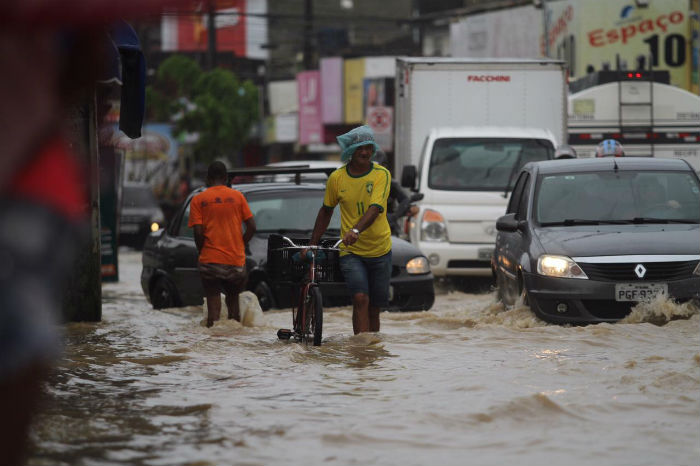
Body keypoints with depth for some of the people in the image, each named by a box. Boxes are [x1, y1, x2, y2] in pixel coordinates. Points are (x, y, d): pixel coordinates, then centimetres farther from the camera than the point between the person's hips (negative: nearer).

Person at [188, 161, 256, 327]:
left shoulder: (198, 200, 0)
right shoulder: (237, 196, 5)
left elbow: (198, 233, -8)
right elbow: (251, 227, 1)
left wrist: (202, 251, 7)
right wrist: (239, 246, 13)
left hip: (210, 259, -2)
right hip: (236, 260, 2)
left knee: (213, 300, -2)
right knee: (233, 298, 16)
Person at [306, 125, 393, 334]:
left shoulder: (381, 174, -7)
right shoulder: (337, 178, -2)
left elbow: (375, 209, -21)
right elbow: (326, 211, 13)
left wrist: (356, 230, -38)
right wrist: (312, 245, 13)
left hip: (380, 250, 1)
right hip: (351, 252, -1)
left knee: (374, 308, 7)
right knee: (360, 299, -20)